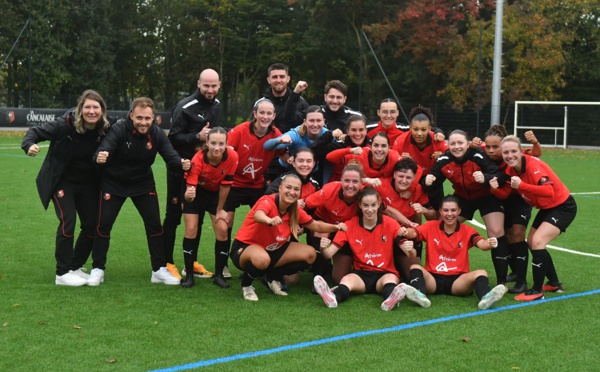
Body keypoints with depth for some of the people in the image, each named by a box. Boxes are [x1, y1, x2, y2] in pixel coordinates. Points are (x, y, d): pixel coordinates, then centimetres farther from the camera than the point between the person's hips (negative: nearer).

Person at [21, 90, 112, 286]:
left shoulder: (105, 130, -13)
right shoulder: (66, 124, -24)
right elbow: (36, 131, -19)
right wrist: (29, 145, -37)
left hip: (86, 183, 5)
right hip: (61, 181, -5)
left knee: (92, 224, 3)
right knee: (68, 221, -16)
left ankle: (75, 267, 22)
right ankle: (62, 274, -5)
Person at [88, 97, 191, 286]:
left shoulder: (158, 134, -16)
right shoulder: (119, 130, -26)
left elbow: (170, 156, -22)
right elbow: (104, 149, -38)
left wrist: (182, 163, -45)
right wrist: (99, 157, -63)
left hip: (143, 184, 3)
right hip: (114, 183, -3)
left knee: (154, 224, 1)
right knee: (103, 224, -5)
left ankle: (159, 270, 13)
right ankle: (97, 269, 11)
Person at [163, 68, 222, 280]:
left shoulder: (216, 105, 8)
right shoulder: (185, 107, -16)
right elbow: (173, 137, -19)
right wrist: (197, 137, -27)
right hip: (181, 168, -7)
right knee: (174, 215, 0)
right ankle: (167, 263, 8)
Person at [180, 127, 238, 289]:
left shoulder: (232, 157, -29)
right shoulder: (198, 160, -34)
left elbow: (225, 185, -17)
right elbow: (190, 187, -37)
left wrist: (220, 210, -8)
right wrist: (188, 194, -61)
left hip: (216, 194, 2)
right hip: (197, 192, -2)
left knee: (222, 230, -9)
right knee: (191, 230, -10)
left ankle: (219, 275, 4)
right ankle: (189, 274, 2)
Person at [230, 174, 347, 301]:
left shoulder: (295, 211, -4)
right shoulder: (267, 201, -25)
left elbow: (316, 225, 7)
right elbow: (258, 215, -48)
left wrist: (336, 227, -12)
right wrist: (269, 220, -72)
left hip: (272, 250, 7)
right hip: (245, 247, -7)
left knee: (310, 254, -4)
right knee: (262, 259, -42)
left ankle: (274, 277, 14)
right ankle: (246, 284, -8)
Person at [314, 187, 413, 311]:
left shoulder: (390, 224, -2)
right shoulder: (349, 225, 0)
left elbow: (408, 252, -8)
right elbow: (329, 254, -5)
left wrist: (409, 250, -33)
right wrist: (323, 249, -29)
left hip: (385, 274, 0)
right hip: (361, 274, 1)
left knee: (391, 278, -33)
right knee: (347, 279, -31)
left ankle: (390, 299, -67)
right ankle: (332, 297, -63)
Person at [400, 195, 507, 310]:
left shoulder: (467, 231, 5)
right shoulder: (431, 227, 5)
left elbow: (480, 243, -15)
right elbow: (414, 233, -14)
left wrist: (489, 244, -40)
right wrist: (405, 232, -39)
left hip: (458, 280, 0)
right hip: (433, 279, 0)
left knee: (481, 273, -26)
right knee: (415, 268, -27)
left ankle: (485, 297, -58)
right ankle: (419, 294, -56)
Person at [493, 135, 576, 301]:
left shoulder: (533, 165, -29)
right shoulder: (511, 169, -5)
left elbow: (549, 191, -41)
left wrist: (521, 185, -44)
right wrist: (496, 187, -24)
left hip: (563, 206, -9)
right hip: (546, 208, 9)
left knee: (537, 242, -22)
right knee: (532, 243, 15)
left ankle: (537, 291, -12)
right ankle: (554, 284, 31)